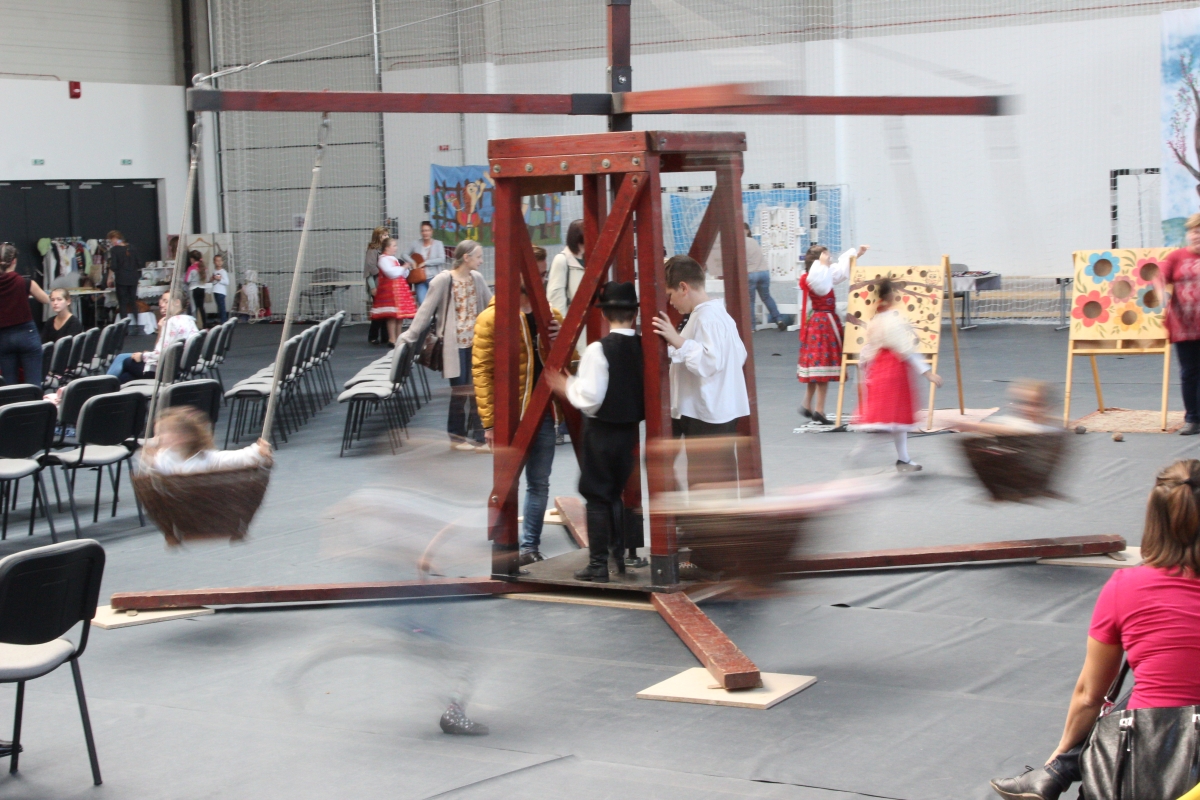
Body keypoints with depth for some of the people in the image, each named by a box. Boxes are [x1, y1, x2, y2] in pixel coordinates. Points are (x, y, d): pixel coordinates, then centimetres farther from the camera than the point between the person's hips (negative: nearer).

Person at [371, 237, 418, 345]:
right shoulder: (383, 259, -8)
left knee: (400, 315, 8)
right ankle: (392, 339, -9)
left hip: (399, 287, 9)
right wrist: (402, 268, -8)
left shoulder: (394, 259, 21)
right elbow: (392, 273, -20)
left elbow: (404, 275, 25)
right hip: (390, 289, -9)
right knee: (392, 315, -11)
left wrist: (405, 268, 5)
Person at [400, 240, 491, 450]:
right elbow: (426, 310, -8)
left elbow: (490, 304, 15)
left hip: (475, 342, 5)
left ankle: (478, 438, 8)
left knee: (476, 390, 3)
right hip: (454, 344, -5)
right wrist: (410, 335, -9)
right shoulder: (443, 280, -9)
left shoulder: (477, 278, 7)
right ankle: (457, 437, 15)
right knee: (460, 390, 0)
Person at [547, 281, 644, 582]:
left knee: (597, 497, 3)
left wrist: (567, 386, -4)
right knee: (616, 494, 21)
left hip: (601, 430, -5)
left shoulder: (598, 350, -18)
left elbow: (589, 399, -20)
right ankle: (619, 556, 25)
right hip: (630, 430, 5)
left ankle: (598, 565, 5)